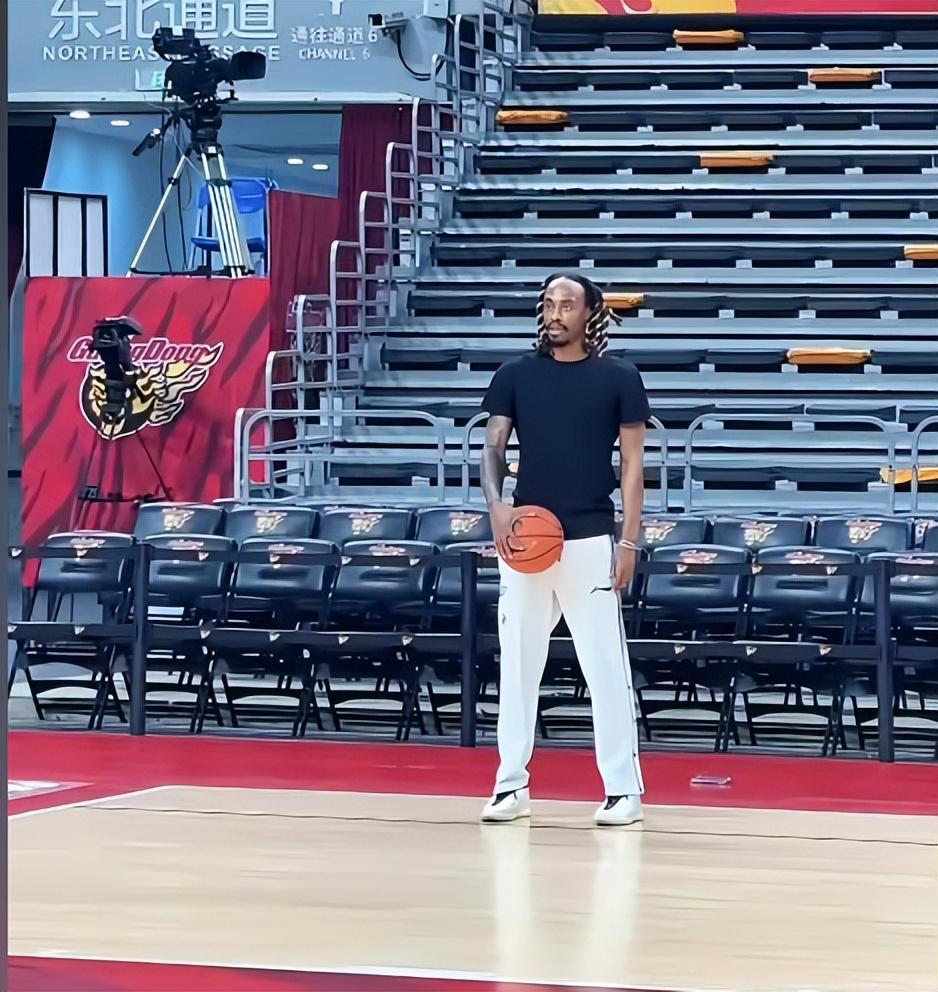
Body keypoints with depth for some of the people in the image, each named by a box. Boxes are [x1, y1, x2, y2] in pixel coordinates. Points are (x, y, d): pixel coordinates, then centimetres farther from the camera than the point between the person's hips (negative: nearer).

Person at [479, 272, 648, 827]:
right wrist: (496, 504, -12)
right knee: (517, 665, 7)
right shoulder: (516, 376, 7)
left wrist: (630, 541, -5)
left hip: (591, 541, -3)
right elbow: (494, 446, 8)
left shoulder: (619, 379, 1)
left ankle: (624, 788, 3)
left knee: (607, 667, -4)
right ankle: (513, 784, 15)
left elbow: (633, 463, 2)